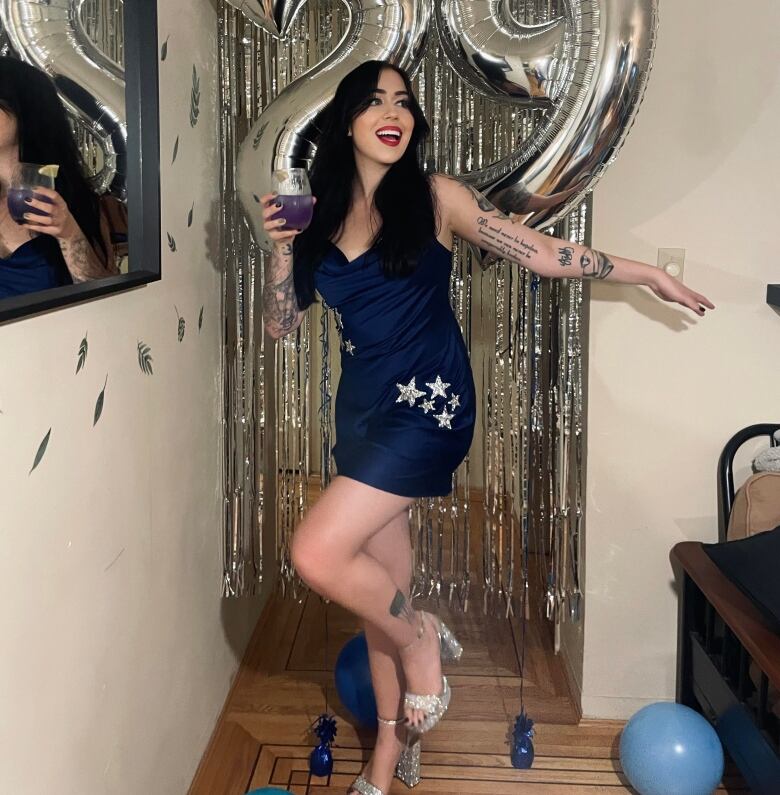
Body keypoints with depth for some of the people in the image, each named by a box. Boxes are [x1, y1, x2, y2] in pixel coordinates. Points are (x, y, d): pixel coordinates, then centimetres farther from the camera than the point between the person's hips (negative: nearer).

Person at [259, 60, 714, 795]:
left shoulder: (435, 197, -3)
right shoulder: (322, 216, 8)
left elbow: (543, 254, 1)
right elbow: (280, 323, 9)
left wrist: (652, 275, 4)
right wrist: (281, 244, -6)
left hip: (428, 404, -5)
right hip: (361, 407, 5)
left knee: (318, 553, -19)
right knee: (381, 587, 11)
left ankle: (422, 640, 9)